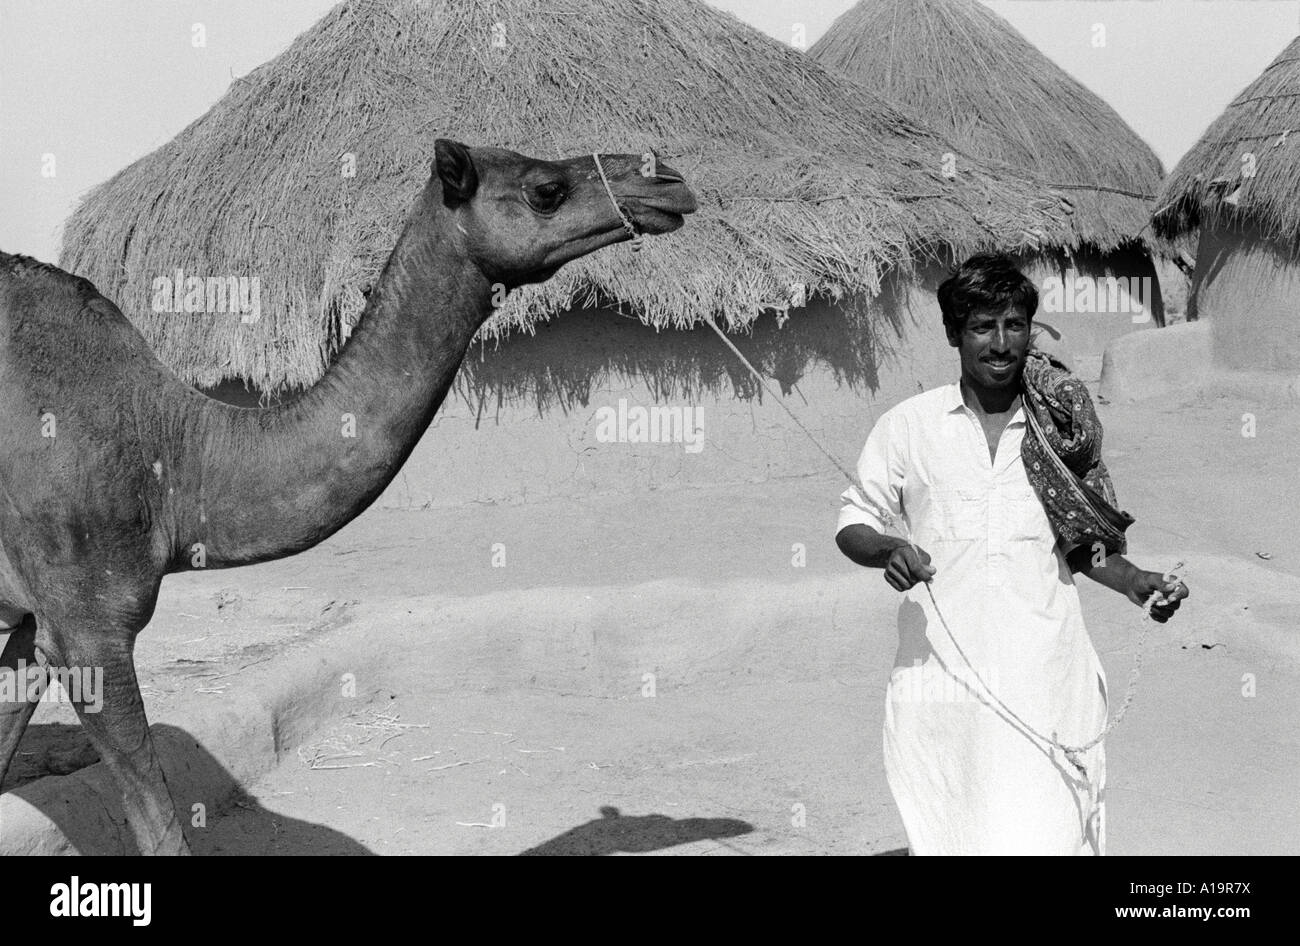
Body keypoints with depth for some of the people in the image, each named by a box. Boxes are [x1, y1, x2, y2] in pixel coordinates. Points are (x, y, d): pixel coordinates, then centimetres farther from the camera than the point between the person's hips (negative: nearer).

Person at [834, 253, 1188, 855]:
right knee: (944, 833, 3)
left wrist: (1136, 583, 2)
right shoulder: (907, 427, 4)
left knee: (1046, 833, -6)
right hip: (941, 668, 0)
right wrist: (886, 549, -11)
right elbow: (853, 523, 10)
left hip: (1044, 675, 0)